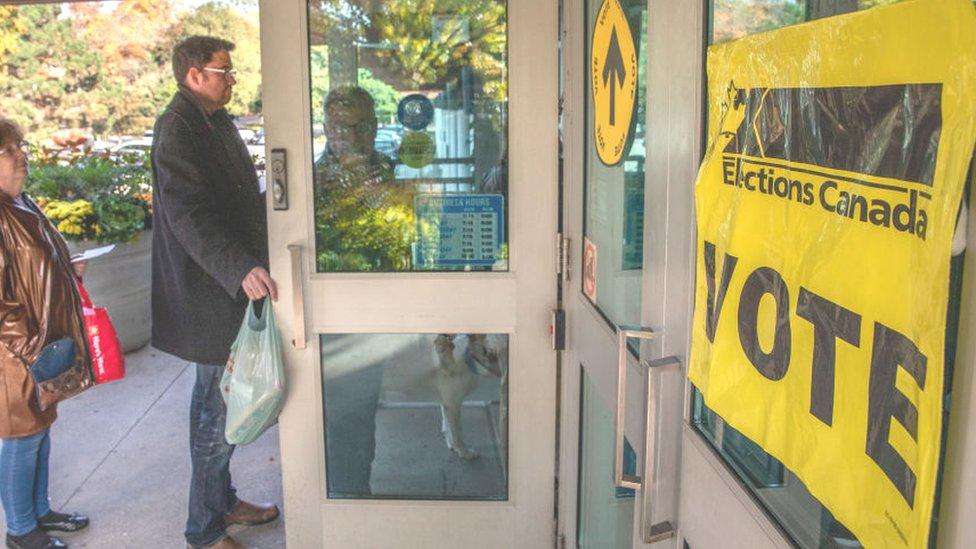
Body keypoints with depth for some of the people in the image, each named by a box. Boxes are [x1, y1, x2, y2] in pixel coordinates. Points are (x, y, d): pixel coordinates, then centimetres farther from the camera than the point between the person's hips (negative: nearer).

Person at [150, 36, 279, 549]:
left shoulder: (215, 120, 13)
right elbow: (188, 214, -28)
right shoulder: (178, 127, -17)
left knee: (223, 402, 20)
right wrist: (241, 269, -38)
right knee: (216, 410, 1)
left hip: (232, 285, 10)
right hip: (208, 293, -10)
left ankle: (223, 500, 36)